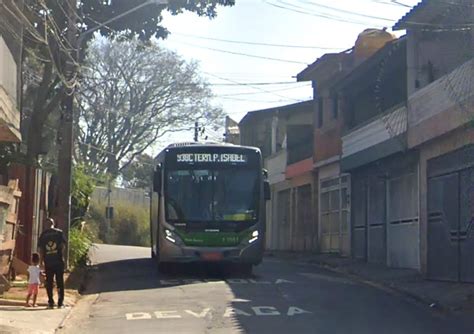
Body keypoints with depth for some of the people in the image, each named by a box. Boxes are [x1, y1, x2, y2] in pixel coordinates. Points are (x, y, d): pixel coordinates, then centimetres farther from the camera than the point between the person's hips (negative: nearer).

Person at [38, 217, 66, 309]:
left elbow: (40, 248, 5)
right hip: (59, 260, -1)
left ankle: (51, 302, 5)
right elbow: (63, 245, 0)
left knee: (49, 282, 7)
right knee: (60, 282, 4)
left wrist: (42, 260, 10)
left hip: (48, 261, 1)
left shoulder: (43, 234, 8)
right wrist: (62, 256, 10)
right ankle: (60, 303, 1)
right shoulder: (59, 232, 5)